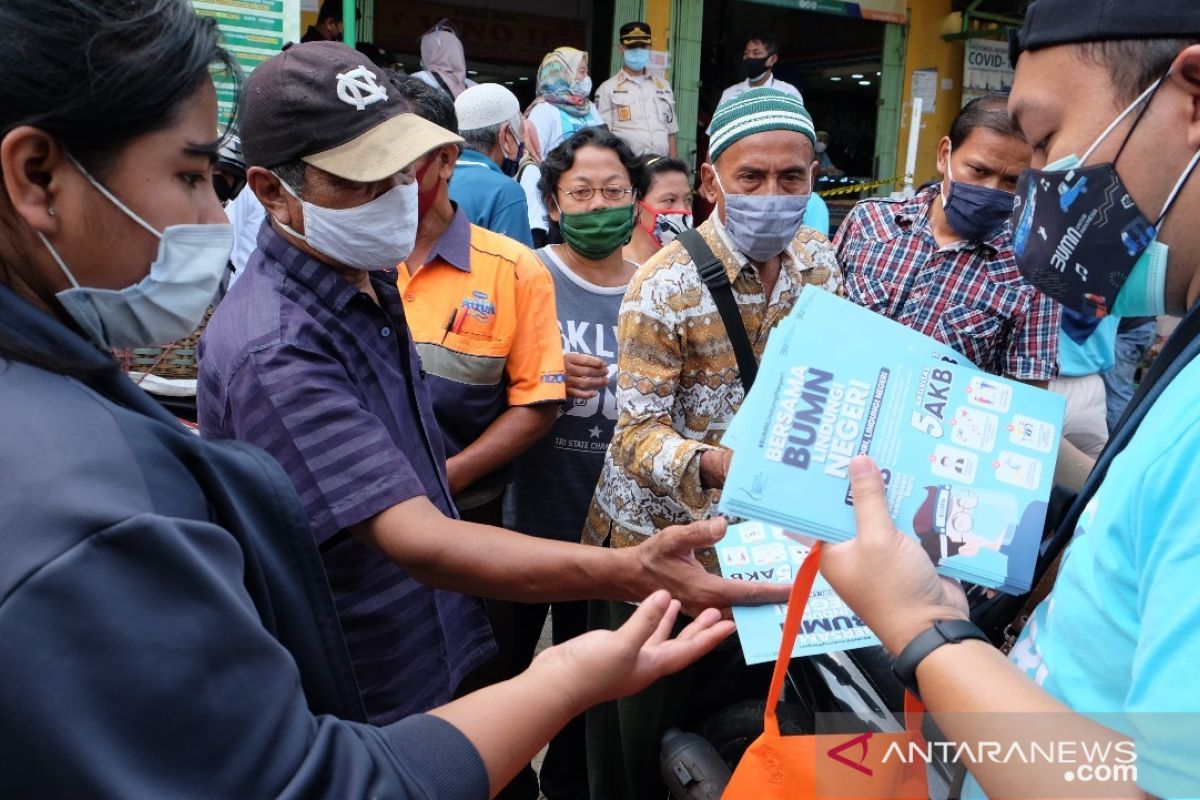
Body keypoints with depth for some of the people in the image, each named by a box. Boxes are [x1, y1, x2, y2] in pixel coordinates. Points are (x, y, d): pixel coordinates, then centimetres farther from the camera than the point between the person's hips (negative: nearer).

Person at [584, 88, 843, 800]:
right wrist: (713, 464, -39)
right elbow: (639, 428, -20)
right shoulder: (666, 285, -18)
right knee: (641, 721, 9)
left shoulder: (819, 260, 0)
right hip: (660, 534, -4)